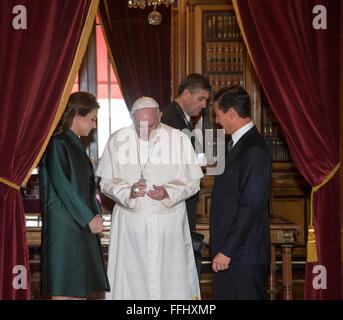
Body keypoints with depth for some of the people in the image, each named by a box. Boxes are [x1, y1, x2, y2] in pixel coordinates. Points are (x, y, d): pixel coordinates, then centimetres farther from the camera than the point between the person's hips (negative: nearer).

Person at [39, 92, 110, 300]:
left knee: (81, 287, 9)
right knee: (64, 289, -5)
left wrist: (95, 214, 6)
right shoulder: (58, 144, -10)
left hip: (83, 224, 9)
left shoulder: (76, 144, 17)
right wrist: (89, 218, -13)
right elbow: (62, 186, -16)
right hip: (64, 223, -9)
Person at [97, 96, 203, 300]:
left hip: (168, 221, 0)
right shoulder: (118, 140, -3)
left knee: (170, 276, 4)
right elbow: (106, 182, 2)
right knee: (131, 278, 4)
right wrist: (127, 191, -17)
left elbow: (193, 182, 0)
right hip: (130, 220, 1)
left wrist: (168, 192, -18)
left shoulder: (179, 140, -6)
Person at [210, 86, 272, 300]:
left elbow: (251, 206, -21)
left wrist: (227, 250, -19)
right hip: (227, 249, 9)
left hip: (244, 252, -9)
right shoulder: (238, 144, 12)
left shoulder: (254, 150, -17)